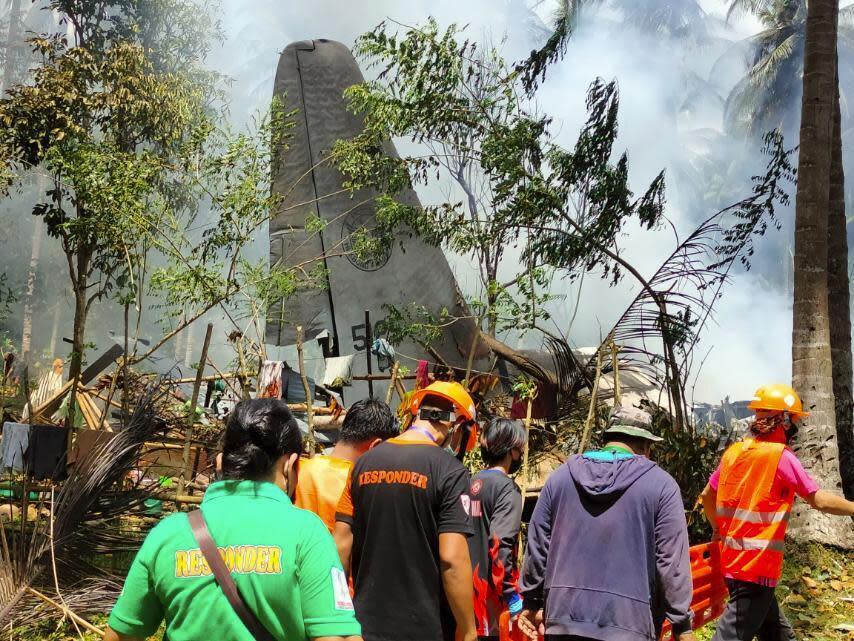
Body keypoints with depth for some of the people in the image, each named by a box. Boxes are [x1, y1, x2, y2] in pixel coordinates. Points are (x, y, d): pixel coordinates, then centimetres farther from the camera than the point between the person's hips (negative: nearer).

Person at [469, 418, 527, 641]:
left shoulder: (472, 483, 11)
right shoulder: (507, 488, -12)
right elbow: (500, 545, -22)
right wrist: (512, 595, -18)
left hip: (466, 587, 8)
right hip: (489, 591, -7)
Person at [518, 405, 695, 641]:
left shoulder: (561, 476, 6)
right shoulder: (661, 484, -4)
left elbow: (537, 547, 9)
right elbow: (672, 564, -6)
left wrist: (532, 602, 20)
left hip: (564, 621, 3)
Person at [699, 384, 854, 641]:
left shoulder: (734, 451, 8)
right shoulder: (781, 456, -13)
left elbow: (707, 496, 17)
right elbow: (819, 500, -14)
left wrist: (718, 528, 30)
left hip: (732, 561, 8)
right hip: (757, 566, -8)